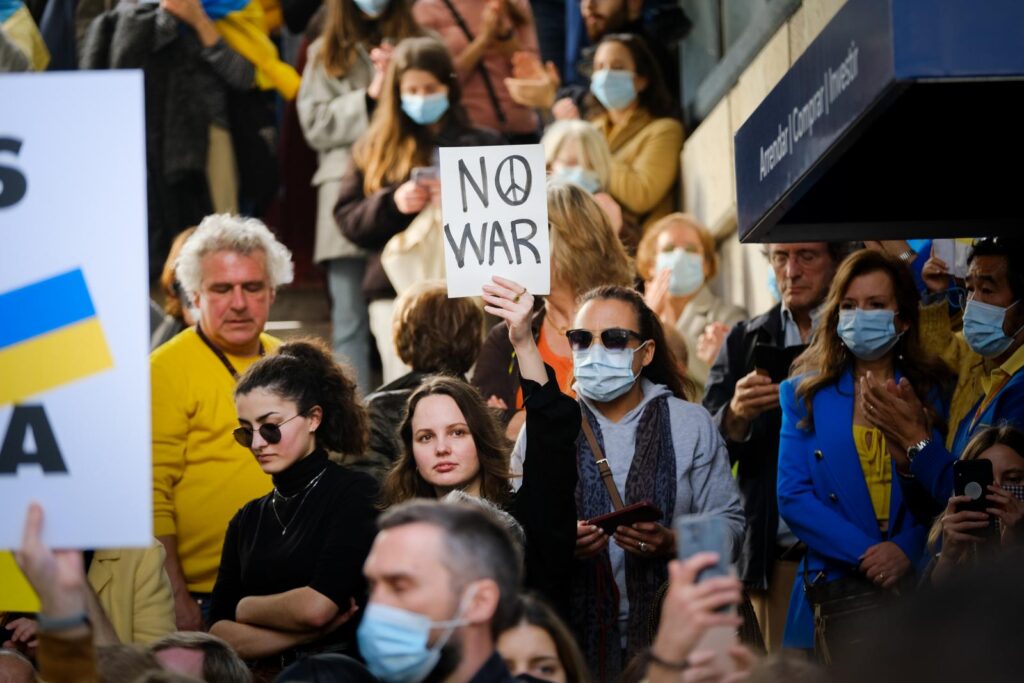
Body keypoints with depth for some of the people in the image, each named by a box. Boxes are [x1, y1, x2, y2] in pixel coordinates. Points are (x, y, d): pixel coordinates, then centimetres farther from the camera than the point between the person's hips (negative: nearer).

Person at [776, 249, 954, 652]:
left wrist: (909, 549, -16)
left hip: (920, 587, 0)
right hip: (833, 586, 0)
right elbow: (792, 496, -2)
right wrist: (866, 554, -13)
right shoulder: (805, 393, 6)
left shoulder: (934, 392, 6)